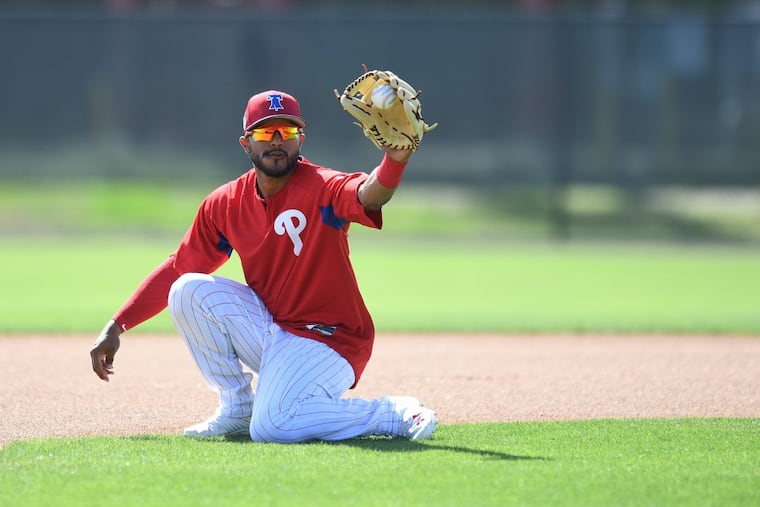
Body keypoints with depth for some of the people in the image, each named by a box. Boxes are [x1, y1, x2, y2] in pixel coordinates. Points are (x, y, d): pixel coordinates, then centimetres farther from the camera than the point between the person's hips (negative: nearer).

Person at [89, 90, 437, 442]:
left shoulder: (321, 188, -16)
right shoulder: (225, 204, 1)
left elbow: (369, 194, -39)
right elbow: (177, 270, 8)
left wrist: (396, 159, -61)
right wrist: (116, 327, 2)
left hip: (330, 342, -6)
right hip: (270, 332, 6)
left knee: (271, 428, -29)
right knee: (188, 291, -11)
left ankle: (395, 414, -7)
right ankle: (238, 410, 2)